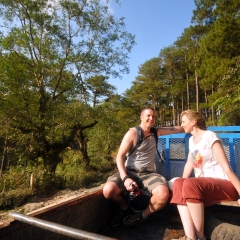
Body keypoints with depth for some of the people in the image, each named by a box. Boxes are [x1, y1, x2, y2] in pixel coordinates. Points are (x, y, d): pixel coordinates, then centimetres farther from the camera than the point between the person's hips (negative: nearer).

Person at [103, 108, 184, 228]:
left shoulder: (156, 132, 9)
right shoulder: (132, 133, -8)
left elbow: (175, 129, 20)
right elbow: (120, 157, -11)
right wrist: (125, 178, -23)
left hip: (148, 174, 3)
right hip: (130, 172, -2)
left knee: (163, 194, -30)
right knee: (108, 190, -29)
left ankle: (143, 215, 3)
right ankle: (124, 207, 8)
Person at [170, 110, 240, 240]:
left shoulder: (210, 136, -11)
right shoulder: (191, 140, 12)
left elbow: (226, 168, -15)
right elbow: (189, 164, 14)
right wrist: (181, 183, 5)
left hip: (224, 184, -7)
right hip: (204, 185, 7)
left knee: (190, 184, -33)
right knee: (178, 184, -21)